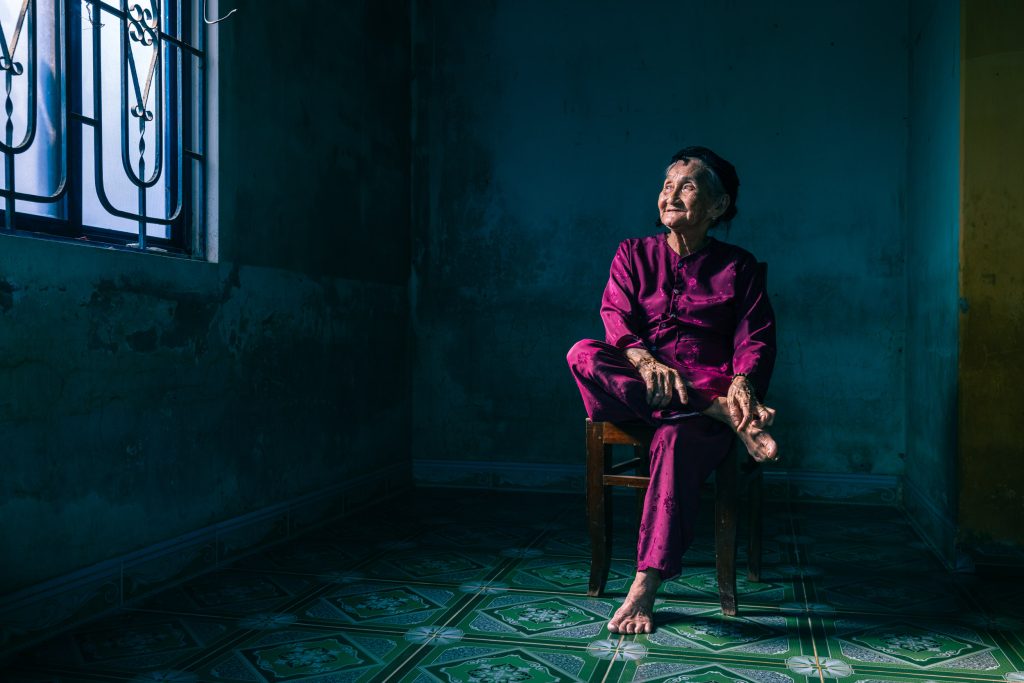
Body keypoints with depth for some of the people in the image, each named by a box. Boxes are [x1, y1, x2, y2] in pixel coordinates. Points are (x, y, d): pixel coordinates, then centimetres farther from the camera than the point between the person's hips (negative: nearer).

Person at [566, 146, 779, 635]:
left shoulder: (739, 267, 10)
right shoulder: (633, 254, 13)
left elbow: (756, 338, 0)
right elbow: (616, 316, -3)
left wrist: (743, 382, -24)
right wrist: (646, 362, -25)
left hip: (711, 387, -2)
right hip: (638, 389, 2)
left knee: (675, 440, -37)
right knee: (583, 356, -30)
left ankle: (646, 585, -38)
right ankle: (723, 414, -31)